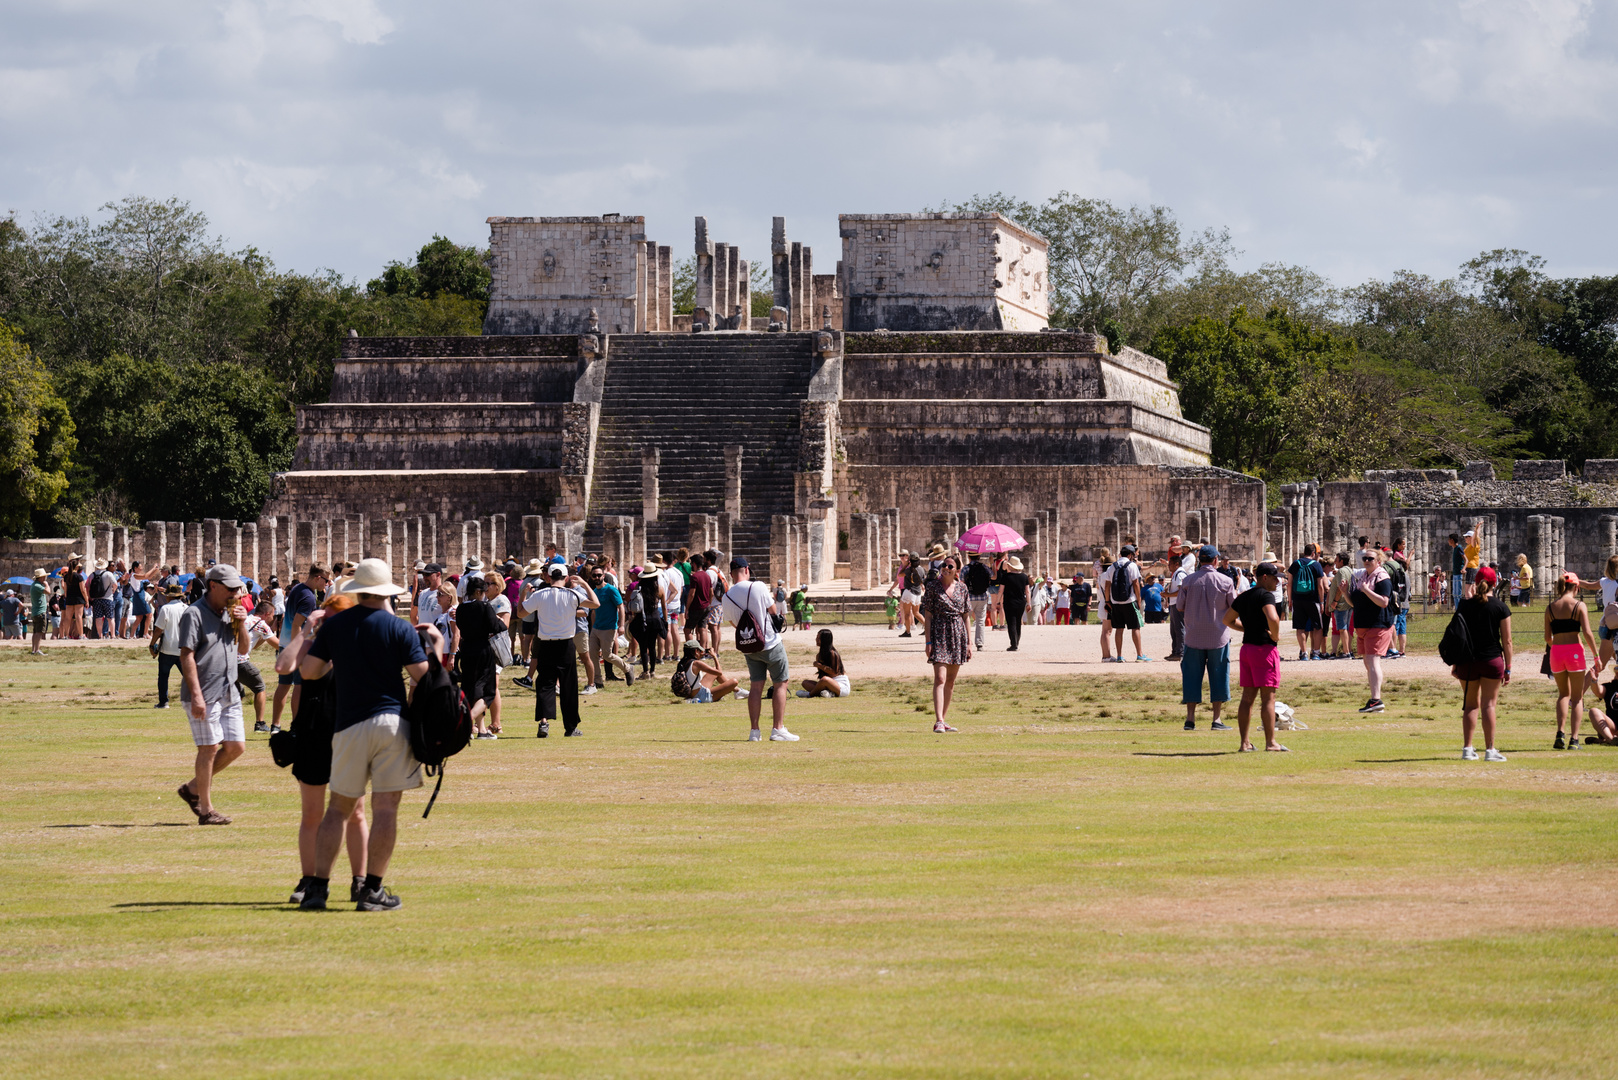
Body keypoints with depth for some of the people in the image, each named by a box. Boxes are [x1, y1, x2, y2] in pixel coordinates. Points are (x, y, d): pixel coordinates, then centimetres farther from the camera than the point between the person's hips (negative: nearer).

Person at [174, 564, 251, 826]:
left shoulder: (229, 613, 15)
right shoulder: (195, 614, -9)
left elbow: (242, 649, 20)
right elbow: (186, 656, -14)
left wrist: (241, 624, 1)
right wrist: (196, 695, -20)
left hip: (229, 693, 8)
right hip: (205, 694, -8)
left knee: (236, 746, 7)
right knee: (209, 748, -5)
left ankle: (193, 788, 22)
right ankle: (206, 810, 2)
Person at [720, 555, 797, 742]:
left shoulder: (727, 597, -3)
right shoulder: (758, 587, -13)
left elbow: (733, 622, 9)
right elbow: (772, 610, -2)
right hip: (771, 644, -4)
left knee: (756, 686, 10)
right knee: (780, 684, 4)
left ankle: (754, 731, 5)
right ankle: (778, 728, -1)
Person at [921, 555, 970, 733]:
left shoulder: (962, 588, 8)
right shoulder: (933, 586, -3)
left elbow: (965, 616, 13)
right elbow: (928, 615, -3)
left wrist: (969, 642, 10)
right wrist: (928, 641, -8)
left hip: (957, 634, 5)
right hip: (939, 633, -5)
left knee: (951, 680, 10)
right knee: (940, 678, -15)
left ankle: (944, 720, 19)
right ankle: (938, 721, -23)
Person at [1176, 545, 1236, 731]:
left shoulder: (1188, 580, -4)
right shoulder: (1225, 581, -7)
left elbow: (1180, 607, 1)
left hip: (1194, 636, 1)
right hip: (1218, 637, -1)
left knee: (1192, 675, 7)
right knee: (1218, 674, 6)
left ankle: (1190, 718, 5)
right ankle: (1217, 719, 5)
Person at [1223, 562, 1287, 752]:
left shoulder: (1243, 597, 13)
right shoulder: (1266, 595, -13)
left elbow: (1227, 620, 22)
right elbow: (1272, 618, -30)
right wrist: (1275, 636, -13)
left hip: (1247, 648, 8)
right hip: (1265, 649, -8)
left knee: (1247, 697, 9)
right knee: (1268, 698, -4)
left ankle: (1245, 743, 9)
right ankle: (1270, 742, -4)